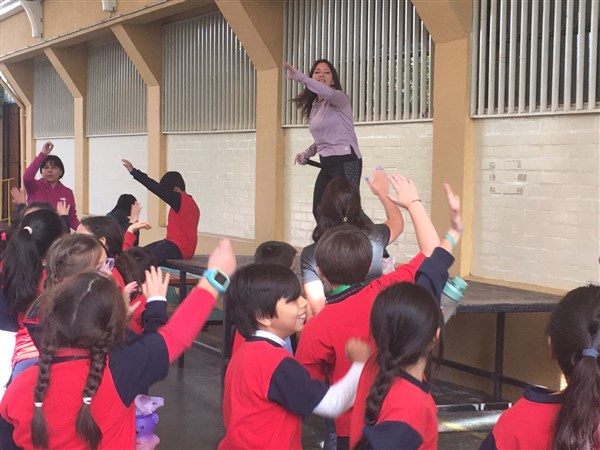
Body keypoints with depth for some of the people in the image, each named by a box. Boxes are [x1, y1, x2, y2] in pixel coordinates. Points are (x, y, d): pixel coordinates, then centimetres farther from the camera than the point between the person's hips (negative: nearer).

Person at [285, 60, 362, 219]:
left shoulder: (339, 98, -6)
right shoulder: (313, 106, 17)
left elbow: (328, 93, -33)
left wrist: (299, 76, -40)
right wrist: (306, 154, 12)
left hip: (346, 161, -9)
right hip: (327, 164, 9)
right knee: (319, 212, 5)